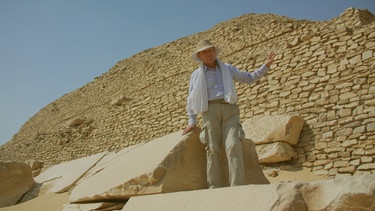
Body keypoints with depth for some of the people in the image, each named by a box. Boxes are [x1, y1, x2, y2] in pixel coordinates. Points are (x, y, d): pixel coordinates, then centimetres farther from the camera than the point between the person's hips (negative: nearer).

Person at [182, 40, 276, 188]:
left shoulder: (227, 69, 21)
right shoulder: (196, 75, 16)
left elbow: (249, 78, 25)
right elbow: (192, 100, 15)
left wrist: (265, 66, 12)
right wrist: (192, 122, 6)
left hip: (229, 110, 1)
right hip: (210, 111, 0)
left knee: (234, 146, -16)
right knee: (213, 150, -9)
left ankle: (237, 187, -20)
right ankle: (214, 189, -6)